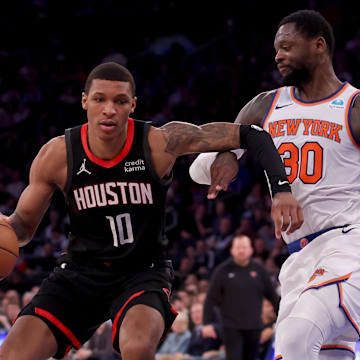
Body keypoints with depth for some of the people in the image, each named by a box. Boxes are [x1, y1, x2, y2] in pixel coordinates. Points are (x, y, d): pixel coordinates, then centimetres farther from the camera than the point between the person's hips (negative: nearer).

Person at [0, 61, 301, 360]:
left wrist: (282, 189, -26)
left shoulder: (161, 143, -17)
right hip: (81, 270, 2)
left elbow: (248, 134, -13)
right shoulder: (57, 155, -11)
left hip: (143, 271, -2)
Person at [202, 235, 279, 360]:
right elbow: (211, 299, -2)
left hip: (254, 327, 3)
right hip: (231, 327, -3)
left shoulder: (259, 270, 6)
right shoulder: (223, 271, -2)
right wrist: (207, 323, -8)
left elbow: (272, 296, 11)